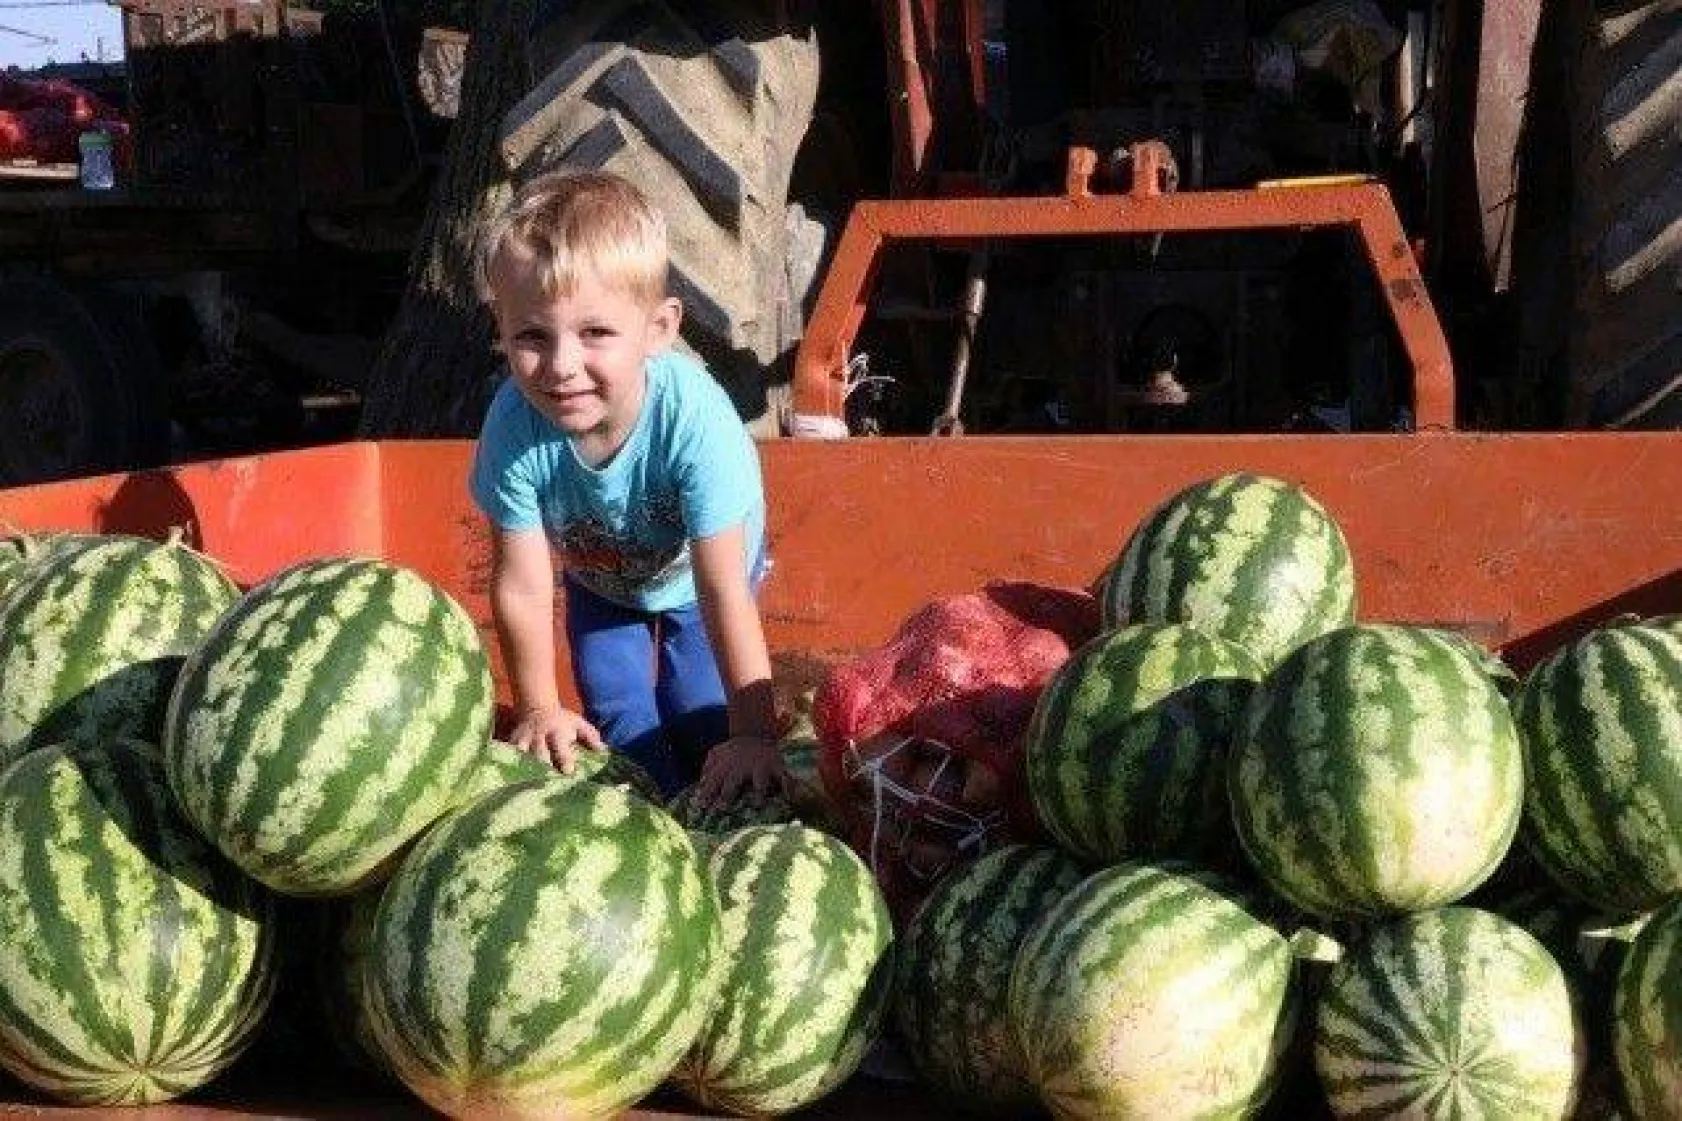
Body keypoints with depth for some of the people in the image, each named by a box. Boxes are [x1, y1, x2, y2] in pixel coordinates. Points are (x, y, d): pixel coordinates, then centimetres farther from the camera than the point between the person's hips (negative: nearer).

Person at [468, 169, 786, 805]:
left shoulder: (693, 415, -44)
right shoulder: (514, 425, -37)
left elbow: (723, 590, -40)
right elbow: (522, 586, -26)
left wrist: (754, 734, -40)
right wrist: (540, 710, -19)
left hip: (692, 570, -2)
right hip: (600, 575, 2)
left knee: (699, 718, -7)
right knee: (618, 720, 0)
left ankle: (708, 821, 22)